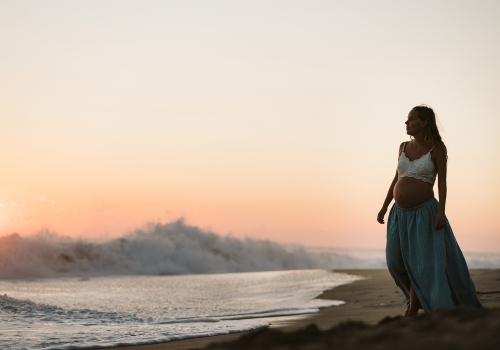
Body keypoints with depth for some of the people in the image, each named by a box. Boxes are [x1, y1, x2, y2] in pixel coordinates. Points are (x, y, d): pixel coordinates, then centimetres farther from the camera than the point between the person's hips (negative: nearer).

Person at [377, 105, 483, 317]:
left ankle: (413, 309, 7)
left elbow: (442, 183, -8)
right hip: (400, 214, 6)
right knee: (397, 262, 6)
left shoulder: (437, 149, -5)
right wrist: (384, 207, 12)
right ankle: (417, 299, 26)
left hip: (424, 213, -6)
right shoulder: (403, 147, 10)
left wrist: (441, 211, -18)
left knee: (422, 263, -3)